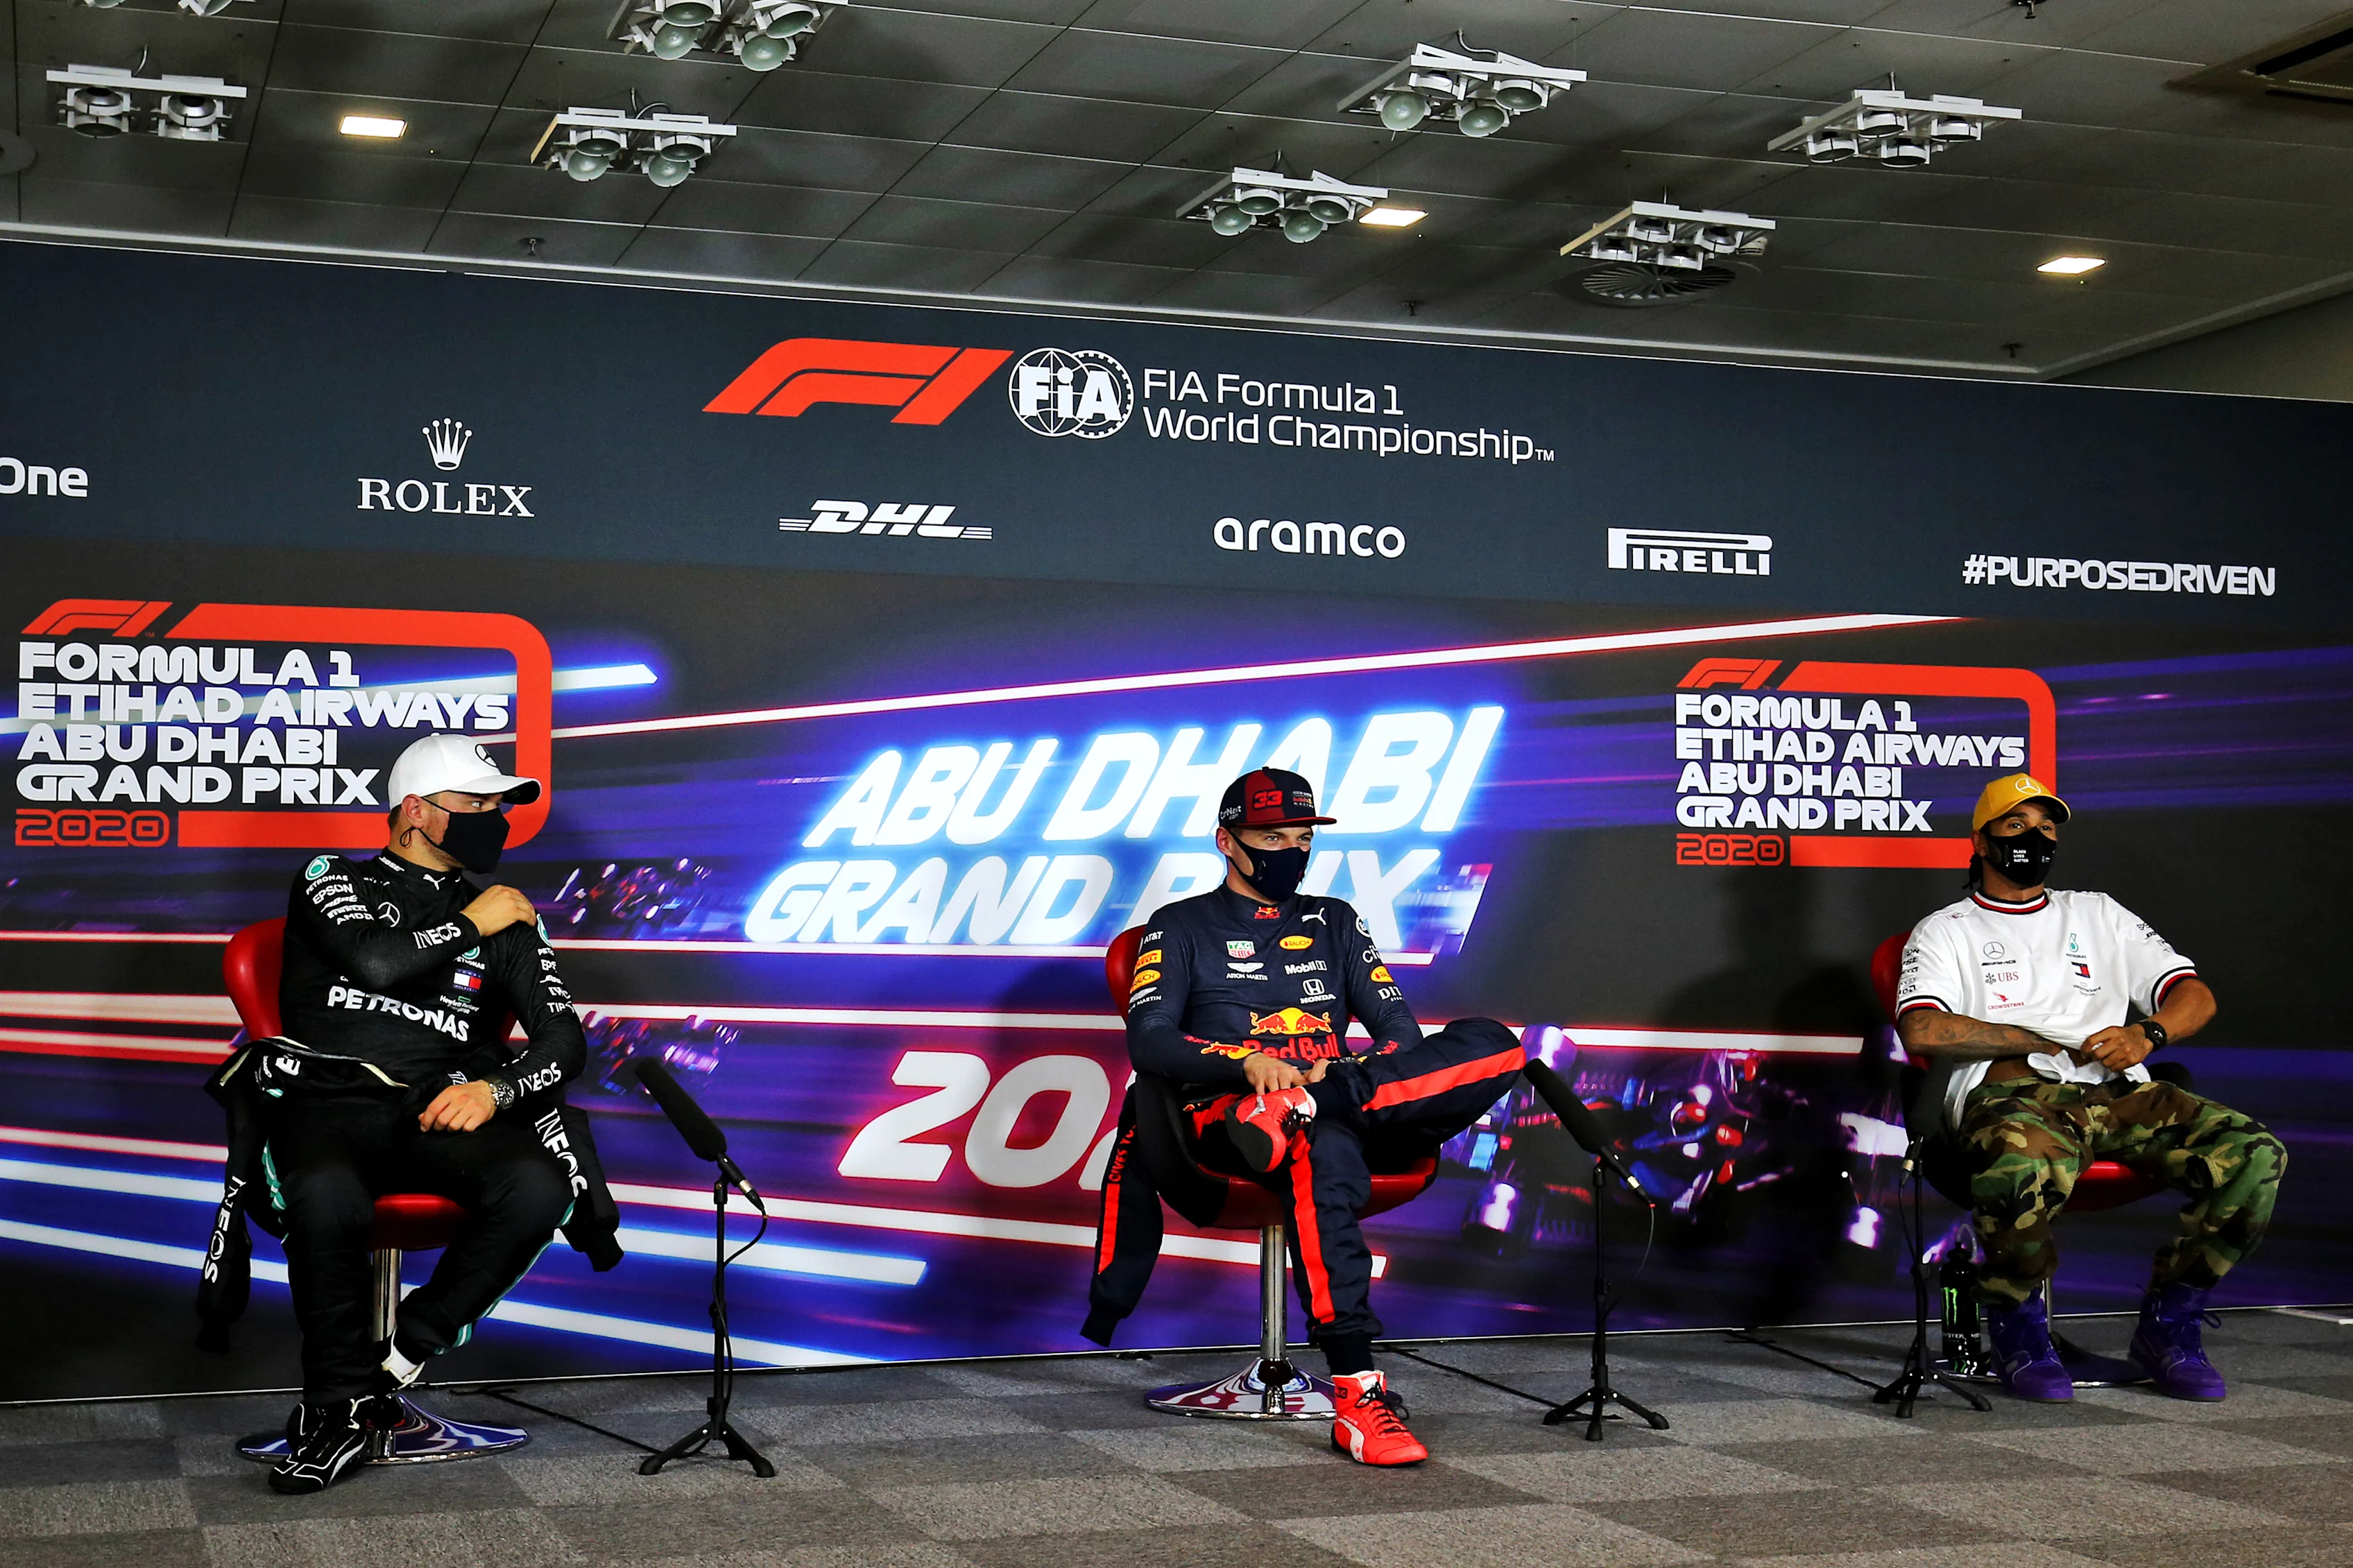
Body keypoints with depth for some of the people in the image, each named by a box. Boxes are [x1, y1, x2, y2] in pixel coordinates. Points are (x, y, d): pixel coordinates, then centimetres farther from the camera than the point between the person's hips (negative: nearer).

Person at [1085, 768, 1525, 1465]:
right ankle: (1356, 1399, -48)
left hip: (1354, 1112, 4)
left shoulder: (1335, 923, 27)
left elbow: (1400, 1029, 16)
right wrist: (1248, 1062, -19)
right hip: (1226, 1115, -4)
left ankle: (1315, 1102, -39)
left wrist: (1335, 1074, -8)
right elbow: (1148, 1041, 0)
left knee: (1495, 1046, -22)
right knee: (1326, 1150, -43)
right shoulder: (1182, 927, 16)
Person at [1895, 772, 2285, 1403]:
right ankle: (2018, 1327, -12)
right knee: (2024, 1168, -41)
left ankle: (2167, 1326, -6)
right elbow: (1922, 1032, -3)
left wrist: (2147, 1035, -2)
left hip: (2117, 1091, 4)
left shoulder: (2098, 914, 30)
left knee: (2252, 1151, -22)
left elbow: (2195, 996, 21)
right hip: (2013, 1091, -4)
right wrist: (2044, 1042, -3)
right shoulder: (1946, 931, 17)